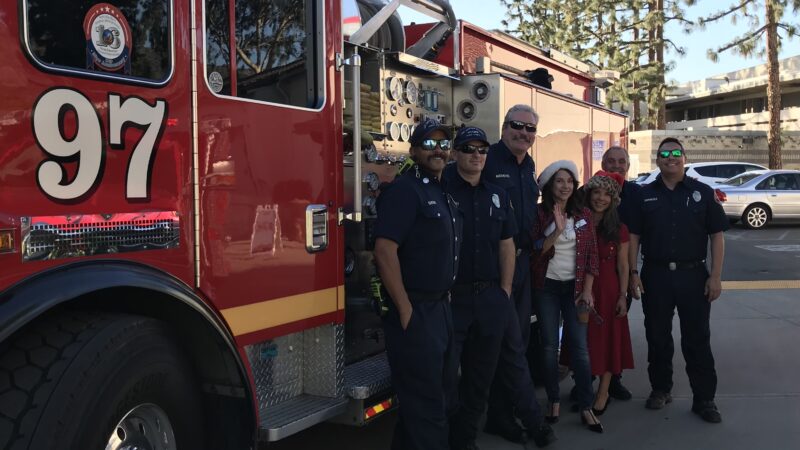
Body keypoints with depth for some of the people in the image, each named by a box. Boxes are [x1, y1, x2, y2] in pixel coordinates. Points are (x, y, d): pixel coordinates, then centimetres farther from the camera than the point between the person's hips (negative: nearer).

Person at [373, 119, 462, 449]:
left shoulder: (443, 193, 13)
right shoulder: (404, 190, -15)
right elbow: (384, 251, -23)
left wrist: (446, 300, 16)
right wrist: (405, 310, -22)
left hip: (440, 308, 9)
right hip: (416, 312, -9)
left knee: (435, 394, 19)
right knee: (425, 405, -1)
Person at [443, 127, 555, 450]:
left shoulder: (497, 195, 11)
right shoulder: (442, 189, -6)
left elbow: (506, 245, 12)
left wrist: (505, 290, 5)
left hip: (491, 295, 5)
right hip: (452, 295, -5)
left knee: (481, 372, 13)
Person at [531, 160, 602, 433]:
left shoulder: (583, 215, 4)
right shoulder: (540, 214, -2)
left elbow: (592, 254, 4)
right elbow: (534, 252, -10)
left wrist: (587, 290, -3)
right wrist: (557, 230, -22)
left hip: (575, 287, 1)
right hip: (546, 287, -1)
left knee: (579, 347, -3)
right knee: (549, 346, 4)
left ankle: (586, 407, 4)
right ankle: (554, 400, 17)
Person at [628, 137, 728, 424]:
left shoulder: (702, 192, 2)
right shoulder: (645, 194, 6)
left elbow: (716, 235, 0)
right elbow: (633, 236, 5)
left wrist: (715, 276, -6)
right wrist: (633, 273, -2)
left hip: (693, 274, -1)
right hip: (655, 275, 2)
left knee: (697, 338, 3)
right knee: (657, 336, 11)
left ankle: (704, 398, 13)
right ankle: (660, 389, 27)